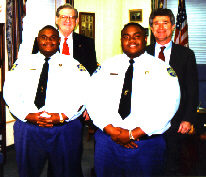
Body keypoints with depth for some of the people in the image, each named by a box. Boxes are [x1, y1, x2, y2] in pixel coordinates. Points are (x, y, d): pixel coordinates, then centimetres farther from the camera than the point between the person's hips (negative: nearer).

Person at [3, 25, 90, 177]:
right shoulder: (22, 64, 10)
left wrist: (62, 116, -15)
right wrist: (28, 115, -11)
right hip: (28, 128, 2)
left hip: (65, 128, -1)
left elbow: (84, 95, -4)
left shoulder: (73, 65, 6)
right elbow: (9, 93, 3)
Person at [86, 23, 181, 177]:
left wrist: (133, 134, -14)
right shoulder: (107, 66, 9)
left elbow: (167, 107, -10)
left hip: (146, 143, -2)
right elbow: (93, 101, 1)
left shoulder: (161, 69, 1)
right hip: (107, 142, 2)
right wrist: (111, 130, -13)